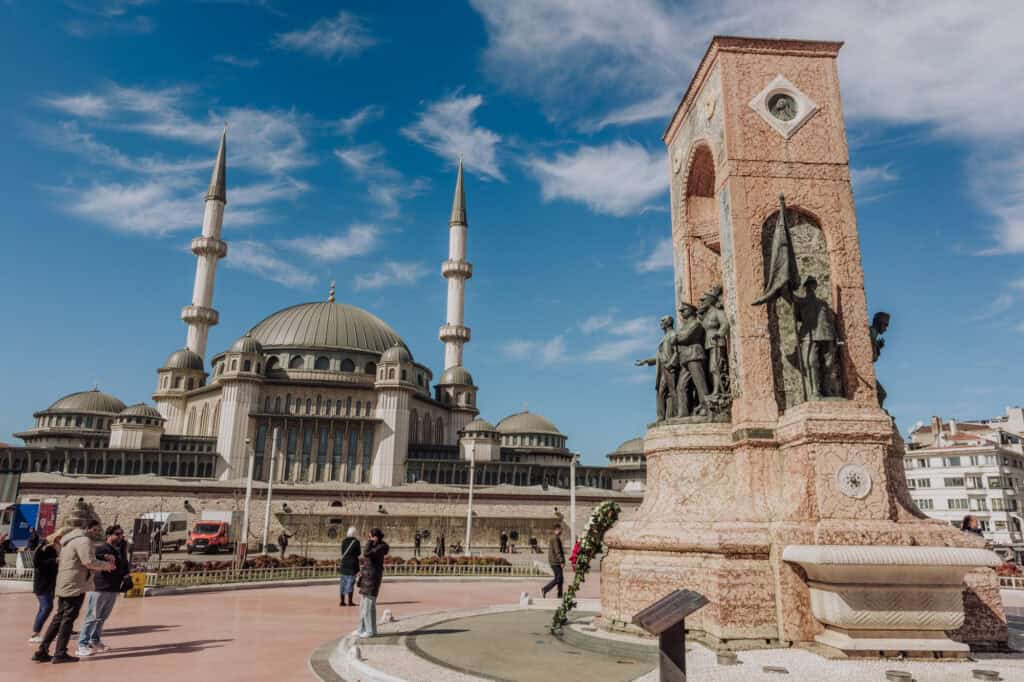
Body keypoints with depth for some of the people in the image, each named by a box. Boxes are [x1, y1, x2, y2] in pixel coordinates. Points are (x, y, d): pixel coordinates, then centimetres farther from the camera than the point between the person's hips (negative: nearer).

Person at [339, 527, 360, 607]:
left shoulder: (343, 541, 4)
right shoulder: (356, 542, -10)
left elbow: (342, 552, 10)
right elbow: (358, 553, -6)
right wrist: (360, 549, 13)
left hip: (344, 564, 5)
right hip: (352, 564, -5)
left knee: (343, 582, 10)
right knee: (350, 582, 0)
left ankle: (342, 601, 12)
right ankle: (350, 601, 0)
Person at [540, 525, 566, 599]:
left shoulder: (552, 537, 18)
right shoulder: (555, 538, -14)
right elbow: (557, 551, -20)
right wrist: (562, 561, -20)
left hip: (555, 562, 10)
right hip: (555, 562, -10)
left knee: (560, 579, 10)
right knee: (558, 578, -9)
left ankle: (560, 595, 10)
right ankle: (544, 589, -7)